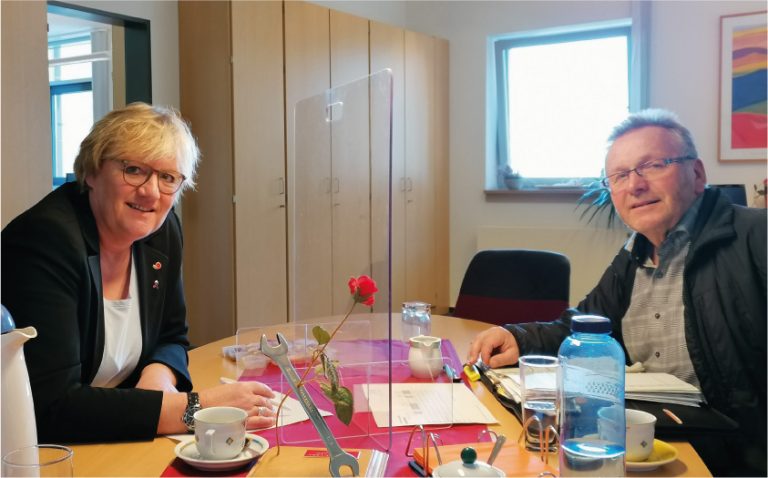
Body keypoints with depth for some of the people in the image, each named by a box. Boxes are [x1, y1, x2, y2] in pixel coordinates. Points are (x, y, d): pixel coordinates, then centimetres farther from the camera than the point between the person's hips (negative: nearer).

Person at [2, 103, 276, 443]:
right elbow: (50, 408, -26)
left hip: (111, 442, 6)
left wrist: (159, 376, -14)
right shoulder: (48, 240, -21)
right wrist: (195, 408, -27)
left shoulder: (162, 230, -2)